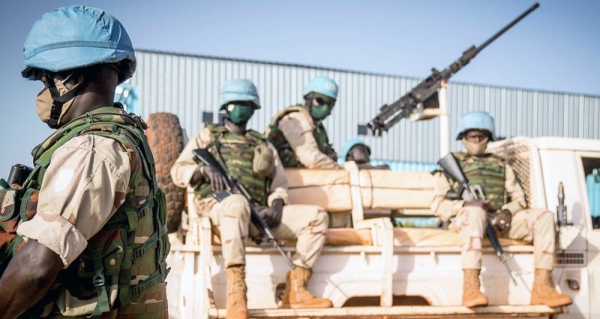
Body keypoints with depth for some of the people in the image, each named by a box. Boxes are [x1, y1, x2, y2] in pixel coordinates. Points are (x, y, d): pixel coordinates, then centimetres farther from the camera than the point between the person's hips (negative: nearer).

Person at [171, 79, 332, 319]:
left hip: (259, 213, 4)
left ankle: (295, 291, -17)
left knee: (317, 216, -12)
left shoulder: (264, 144, 27)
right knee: (237, 203, -42)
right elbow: (177, 171, 12)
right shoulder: (207, 135, 20)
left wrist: (276, 204, -6)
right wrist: (203, 169, -10)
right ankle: (236, 295, -48)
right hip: (219, 207, -4)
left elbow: (279, 182, 17)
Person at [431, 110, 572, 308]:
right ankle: (470, 288, -53)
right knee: (475, 211, -40)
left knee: (543, 216, -19)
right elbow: (438, 205, 8)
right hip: (466, 218, -4)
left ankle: (541, 288, -28)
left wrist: (508, 211, -6)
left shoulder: (501, 164, 28)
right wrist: (465, 205, -13)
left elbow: (519, 199, 19)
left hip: (499, 221, 4)